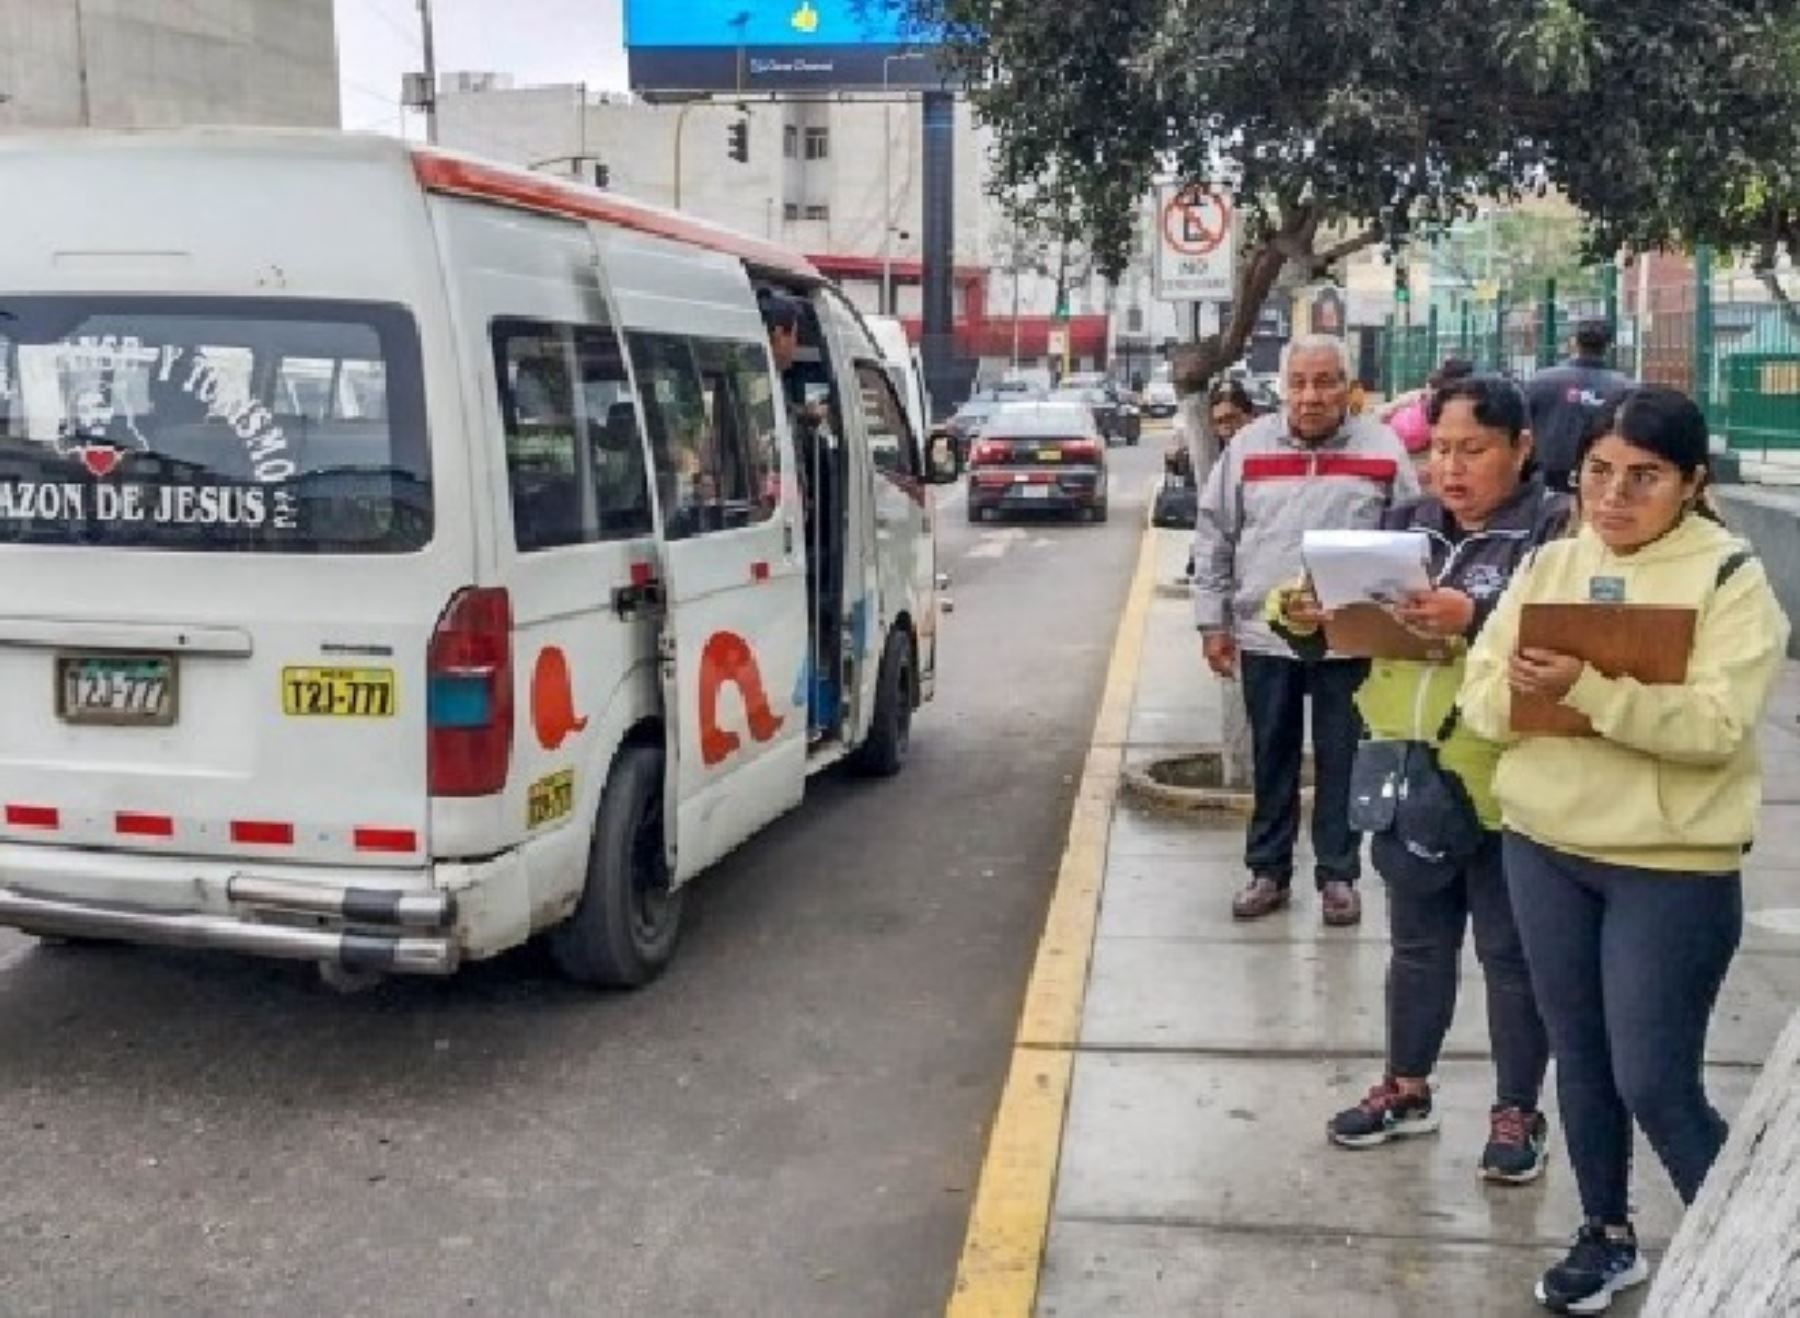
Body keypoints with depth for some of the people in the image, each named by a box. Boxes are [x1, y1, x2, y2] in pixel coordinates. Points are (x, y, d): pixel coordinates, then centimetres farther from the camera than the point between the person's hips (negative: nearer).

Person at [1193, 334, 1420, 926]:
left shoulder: (1383, 449, -1)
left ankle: (1338, 875, 20)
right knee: (1271, 760, 11)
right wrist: (1213, 621, 3)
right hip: (1263, 634, 1)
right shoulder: (1248, 445, 2)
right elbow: (1214, 539, 6)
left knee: (1341, 761, 7)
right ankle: (1268, 871, 23)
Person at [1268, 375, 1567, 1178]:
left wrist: (1475, 619, -31)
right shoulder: (1405, 524, 9)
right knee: (1417, 943, 19)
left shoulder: (1556, 529, -7)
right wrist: (1305, 621, -10)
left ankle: (1518, 1113, 25)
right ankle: (1406, 1089, 34)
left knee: (1510, 953, 9)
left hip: (1505, 782, -5)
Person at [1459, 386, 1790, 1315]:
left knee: (1656, 1085, -1)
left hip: (1672, 866, -5)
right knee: (1580, 1060, 16)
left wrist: (1589, 686, -34)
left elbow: (1716, 724, -22)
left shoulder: (1730, 578, -9)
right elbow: (1481, 695, 0)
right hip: (1543, 847, 5)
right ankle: (1607, 1233, 35)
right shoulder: (1548, 563, 5)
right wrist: (1520, 687, -22)